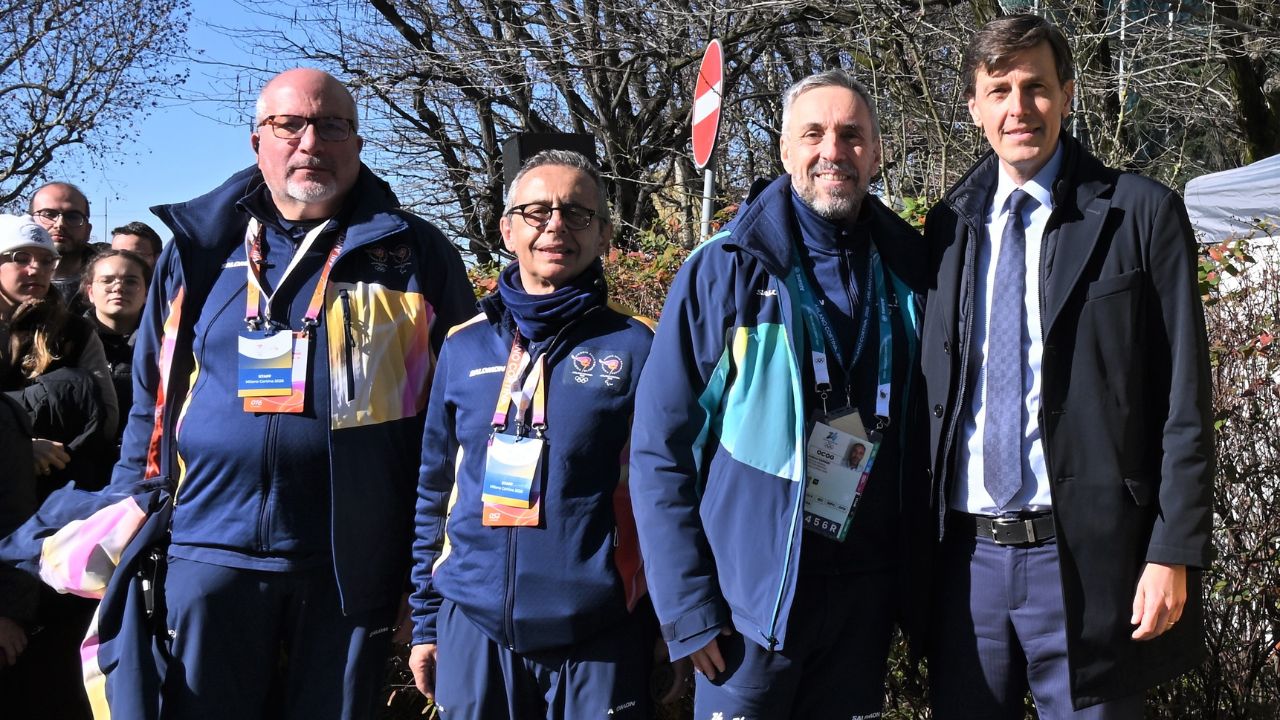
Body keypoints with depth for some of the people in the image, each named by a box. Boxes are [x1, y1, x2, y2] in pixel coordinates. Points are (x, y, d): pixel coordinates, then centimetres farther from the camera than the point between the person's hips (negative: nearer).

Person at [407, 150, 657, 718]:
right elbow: (434, 492, 13)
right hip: (473, 629, 3)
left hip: (599, 638, -2)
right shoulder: (464, 346, 7)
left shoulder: (634, 347, -2)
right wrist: (426, 620, 11)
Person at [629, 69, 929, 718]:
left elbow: (923, 435, 11)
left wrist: (919, 576, 6)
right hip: (751, 597, -3)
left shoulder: (906, 271, 3)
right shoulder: (724, 270, -7)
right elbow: (660, 449, -8)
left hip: (867, 593, 4)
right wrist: (685, 606, -12)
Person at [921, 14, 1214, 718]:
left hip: (1085, 556, -4)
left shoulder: (1140, 213, -3)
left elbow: (1183, 400, -5)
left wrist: (1172, 553, -11)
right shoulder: (951, 226, 9)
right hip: (966, 555, 4)